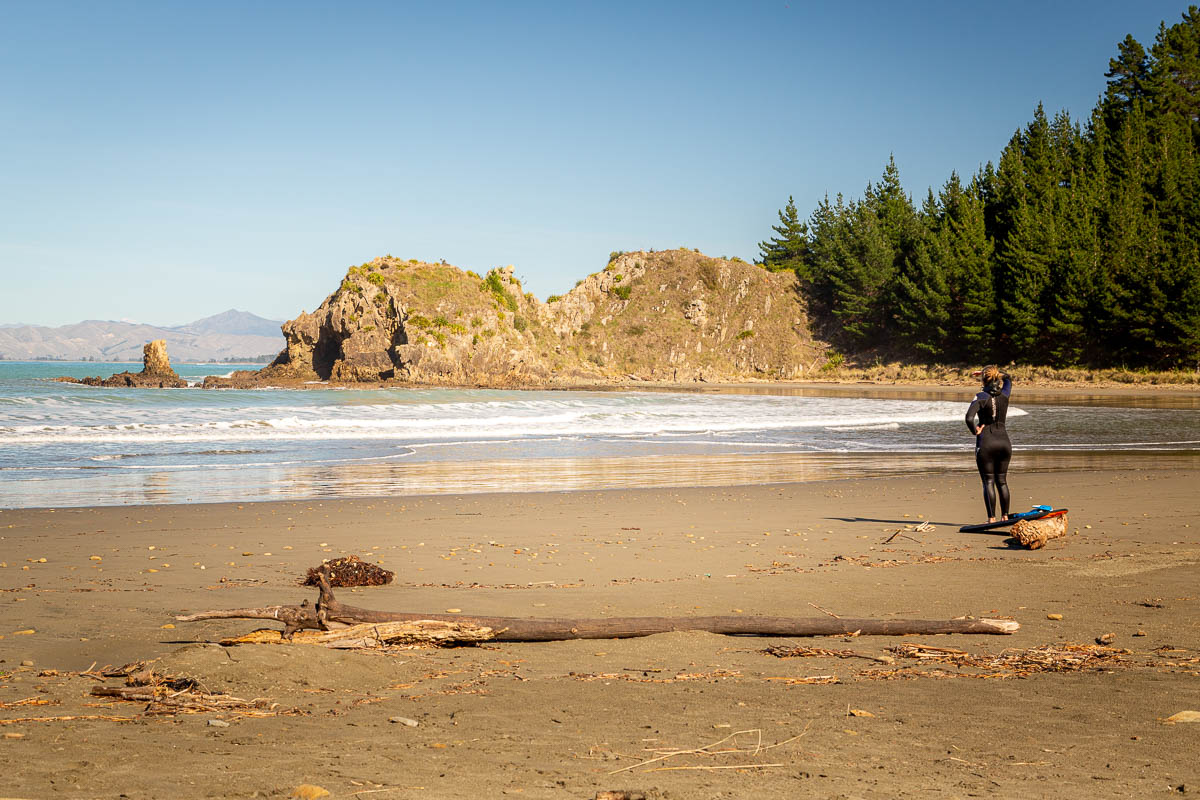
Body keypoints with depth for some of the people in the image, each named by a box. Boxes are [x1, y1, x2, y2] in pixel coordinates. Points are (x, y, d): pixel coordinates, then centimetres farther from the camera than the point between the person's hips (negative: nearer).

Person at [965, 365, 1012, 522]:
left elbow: (969, 418, -24)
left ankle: (992, 518, -3)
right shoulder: (1005, 395, 3)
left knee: (988, 482, 1)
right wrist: (995, 372, 25)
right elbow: (1008, 378, 26)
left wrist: (975, 431, -8)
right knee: (1002, 481, 15)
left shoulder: (981, 397, -11)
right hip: (1004, 441, 4)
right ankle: (1005, 516, 15)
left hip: (986, 442, -4)